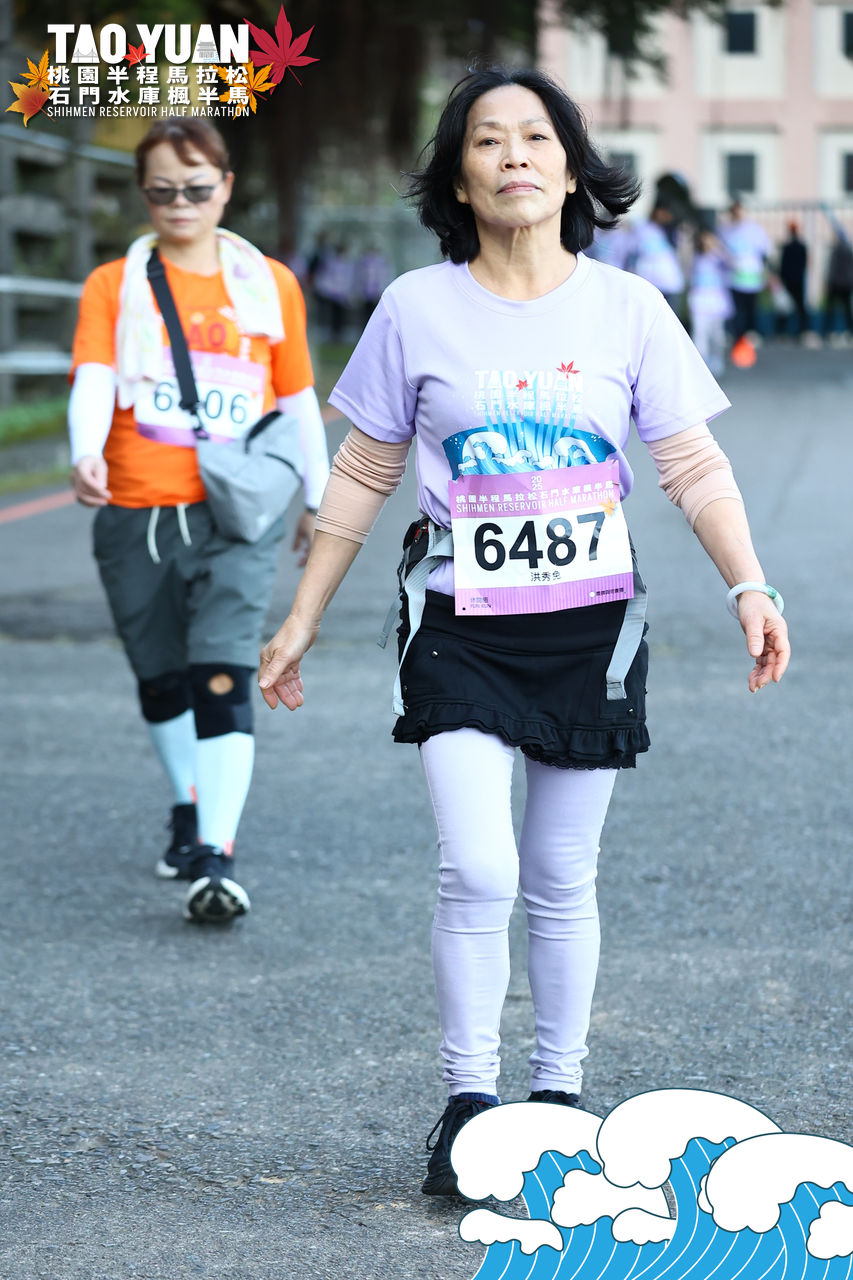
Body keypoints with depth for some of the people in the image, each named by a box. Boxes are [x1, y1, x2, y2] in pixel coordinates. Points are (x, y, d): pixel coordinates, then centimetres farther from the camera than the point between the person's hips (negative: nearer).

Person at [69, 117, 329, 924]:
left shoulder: (269, 284, 6)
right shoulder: (113, 286, 3)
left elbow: (298, 397, 15)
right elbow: (93, 380, -14)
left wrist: (318, 497, 20)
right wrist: (85, 455, -33)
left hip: (235, 517, -1)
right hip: (134, 517, 2)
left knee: (222, 680, -16)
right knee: (161, 682, 16)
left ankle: (217, 859, -18)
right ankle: (189, 809, 40)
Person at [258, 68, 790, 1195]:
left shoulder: (627, 308, 1)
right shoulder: (417, 309, -1)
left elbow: (694, 468, 3)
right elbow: (362, 476, 7)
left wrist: (750, 587, -11)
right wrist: (302, 620, 8)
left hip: (590, 626, 1)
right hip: (463, 627, -1)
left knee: (561, 884, 9)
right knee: (478, 870, -15)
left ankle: (559, 1093, 23)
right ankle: (468, 1103, -1)